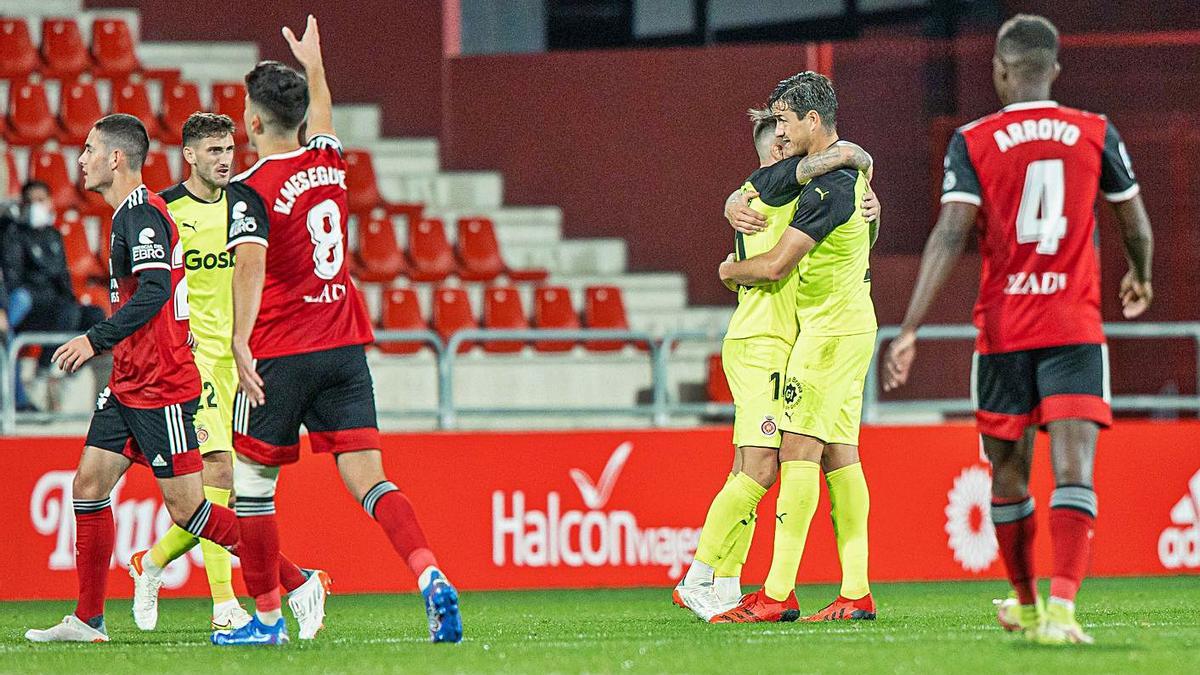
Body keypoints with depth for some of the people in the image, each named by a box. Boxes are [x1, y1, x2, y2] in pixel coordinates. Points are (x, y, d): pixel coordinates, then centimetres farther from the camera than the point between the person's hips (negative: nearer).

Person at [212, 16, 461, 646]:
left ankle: (267, 618, 15)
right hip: (344, 347, 5)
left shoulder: (250, 190, -10)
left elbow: (250, 264, -27)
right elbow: (321, 120, 34)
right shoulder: (328, 161, 9)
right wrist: (313, 64, 52)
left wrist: (241, 342, -37)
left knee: (251, 485, 10)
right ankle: (431, 577, -26)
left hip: (281, 356, -5)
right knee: (369, 480, -3)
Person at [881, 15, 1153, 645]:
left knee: (1008, 472, 16)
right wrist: (1140, 279, 35)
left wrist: (910, 328, -15)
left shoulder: (973, 142, -2)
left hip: (1002, 330, 0)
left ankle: (1026, 604, 32)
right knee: (1073, 471, -9)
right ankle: (1061, 608, -28)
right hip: (1075, 330, 0)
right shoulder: (1096, 134, 3)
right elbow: (1136, 225, 13)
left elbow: (950, 235, -13)